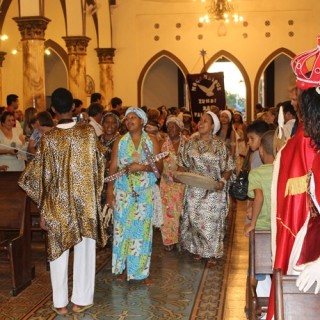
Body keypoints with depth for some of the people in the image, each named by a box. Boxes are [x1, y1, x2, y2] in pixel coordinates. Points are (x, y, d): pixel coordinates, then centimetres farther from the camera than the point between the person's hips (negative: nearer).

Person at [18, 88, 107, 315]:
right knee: (84, 250, 12)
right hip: (86, 201, 1)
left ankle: (60, 303, 20)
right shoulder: (89, 132, -9)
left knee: (59, 251, 12)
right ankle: (81, 300, 20)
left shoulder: (48, 138, -12)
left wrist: (43, 209, 3)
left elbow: (42, 176, -7)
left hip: (58, 204, 0)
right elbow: (99, 164, 1)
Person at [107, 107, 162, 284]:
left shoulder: (151, 141, 2)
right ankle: (124, 267, 16)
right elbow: (113, 168, 1)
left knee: (142, 229, 1)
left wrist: (142, 167, -18)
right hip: (123, 193, 1)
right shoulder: (120, 142, 5)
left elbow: (159, 167, -1)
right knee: (122, 228, 3)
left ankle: (142, 271, 11)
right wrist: (110, 191, -5)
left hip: (145, 193, -1)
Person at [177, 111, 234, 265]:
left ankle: (213, 253, 17)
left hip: (213, 190, -3)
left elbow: (228, 168, -1)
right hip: (194, 189, 3)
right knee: (194, 219, 8)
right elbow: (183, 163, 11)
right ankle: (197, 249, 25)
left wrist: (222, 181, -17)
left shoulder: (219, 145, -3)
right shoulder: (191, 143, 4)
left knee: (212, 220, 3)